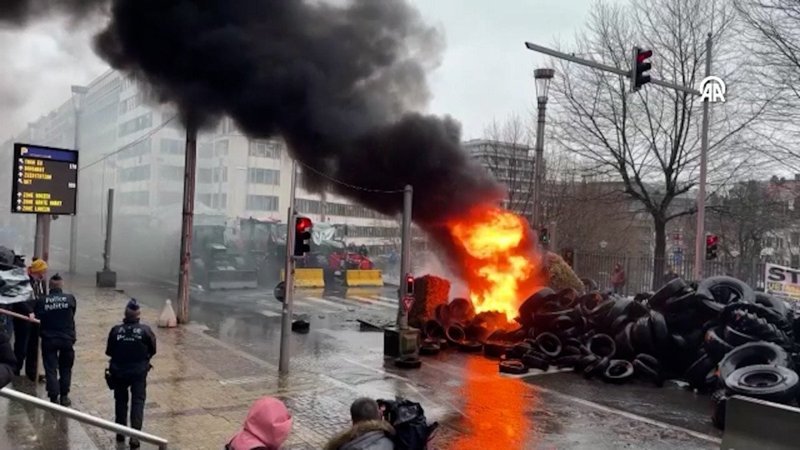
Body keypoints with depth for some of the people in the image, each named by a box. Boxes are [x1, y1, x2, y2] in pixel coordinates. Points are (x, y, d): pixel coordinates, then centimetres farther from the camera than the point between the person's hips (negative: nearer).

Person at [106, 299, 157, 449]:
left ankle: (120, 433, 29)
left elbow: (109, 351, -3)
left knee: (120, 401, 19)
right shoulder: (145, 330, -15)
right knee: (138, 402, 6)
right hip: (139, 372, -1)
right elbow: (152, 351, -4)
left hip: (118, 372, 1)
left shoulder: (115, 330, -13)